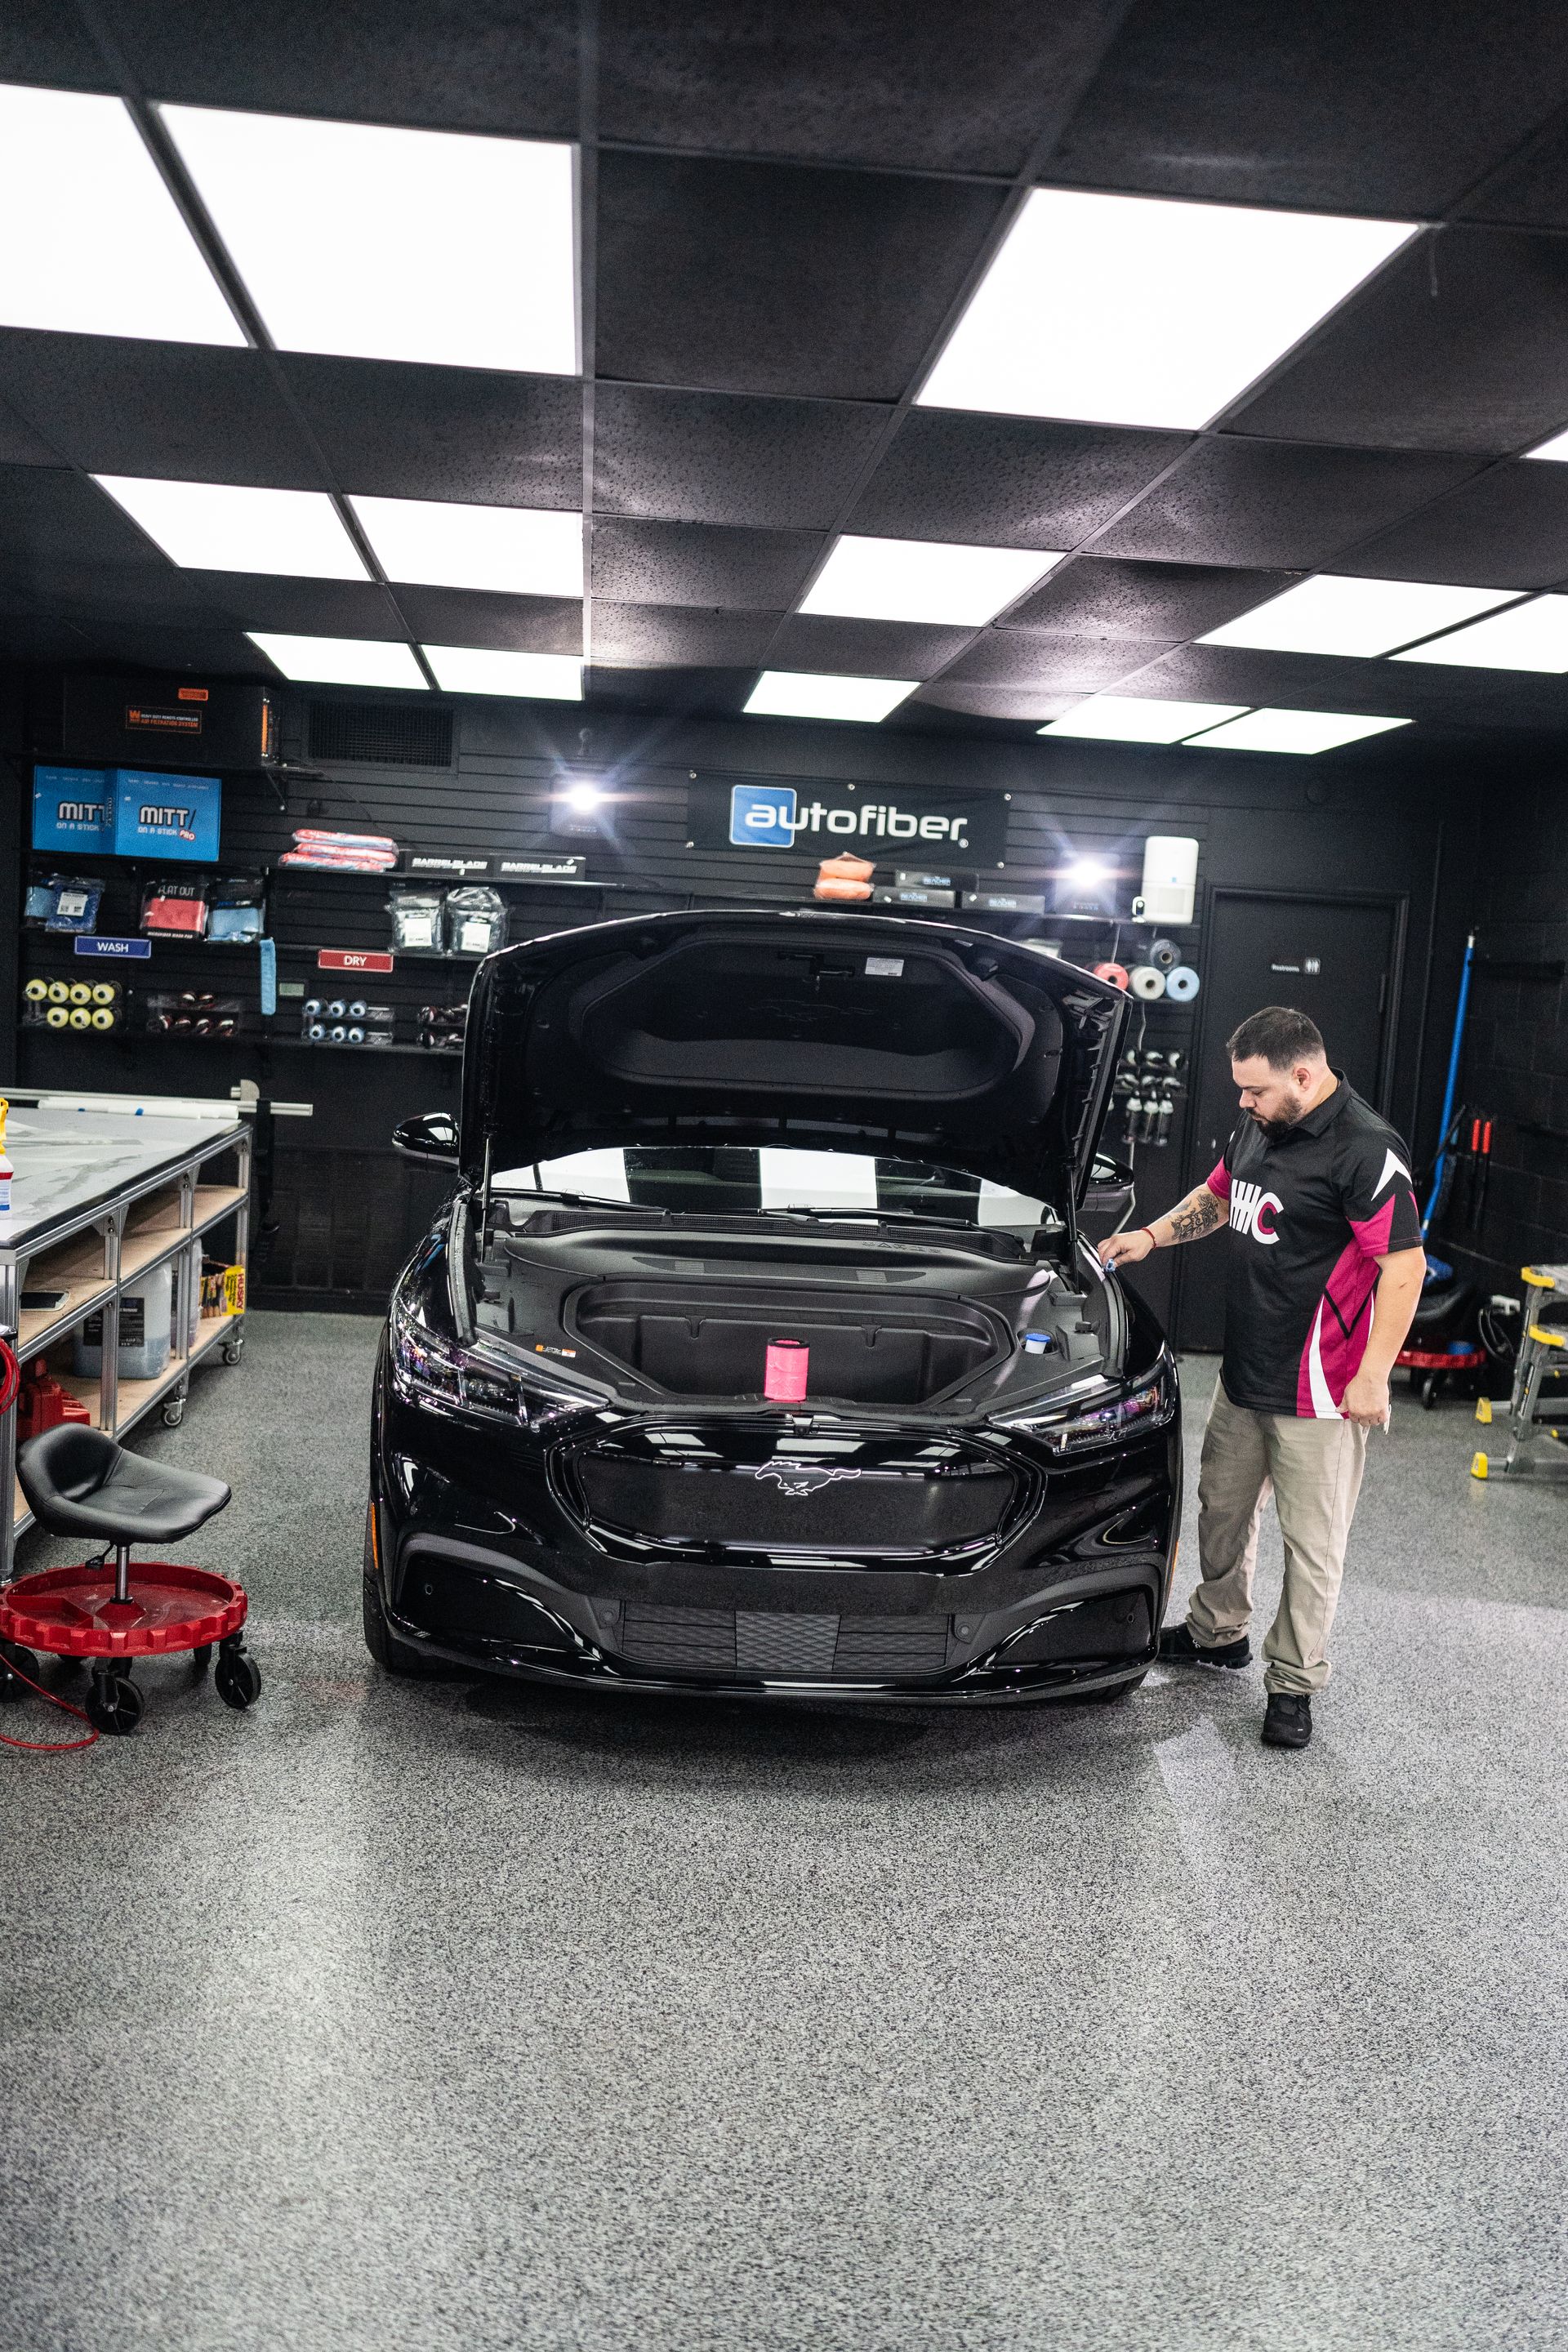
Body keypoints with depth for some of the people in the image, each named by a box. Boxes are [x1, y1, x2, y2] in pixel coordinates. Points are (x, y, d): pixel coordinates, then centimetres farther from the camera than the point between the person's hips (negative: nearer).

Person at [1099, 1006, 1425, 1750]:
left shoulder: (1364, 1150, -20)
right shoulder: (1258, 1129, 7)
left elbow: (1404, 1264, -21)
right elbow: (1216, 1198, 26)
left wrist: (1373, 1376, -22)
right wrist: (1153, 1236, 10)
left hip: (1318, 1390, -9)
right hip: (1243, 1374, 9)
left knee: (1312, 1540, 3)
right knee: (1223, 1505, 21)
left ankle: (1294, 1683, 16)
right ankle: (1218, 1632, 40)